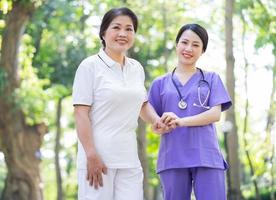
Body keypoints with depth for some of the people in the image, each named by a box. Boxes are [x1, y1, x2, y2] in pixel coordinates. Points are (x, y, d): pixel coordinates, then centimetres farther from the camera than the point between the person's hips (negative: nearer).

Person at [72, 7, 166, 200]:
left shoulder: (137, 68, 12)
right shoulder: (90, 66, -4)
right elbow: (81, 113, -9)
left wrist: (156, 120, 5)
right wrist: (91, 156, -16)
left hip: (129, 159, 5)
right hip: (98, 157, -5)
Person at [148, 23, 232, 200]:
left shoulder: (211, 79, 13)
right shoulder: (160, 83, 16)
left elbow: (216, 114, -1)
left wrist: (181, 121, -15)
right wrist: (163, 125, -12)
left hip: (206, 157, -1)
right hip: (173, 158, 1)